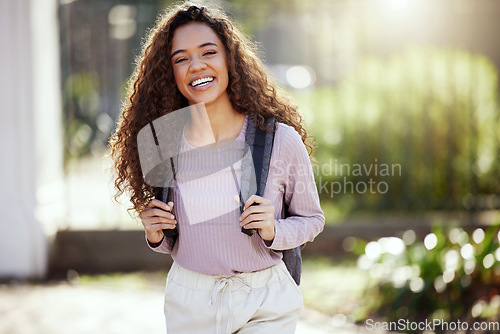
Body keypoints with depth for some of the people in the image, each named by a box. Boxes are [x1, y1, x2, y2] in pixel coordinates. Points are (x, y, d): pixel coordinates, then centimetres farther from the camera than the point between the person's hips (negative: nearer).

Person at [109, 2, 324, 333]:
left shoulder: (281, 140, -12)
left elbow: (311, 218, 1)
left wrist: (273, 231, -18)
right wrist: (156, 236, -12)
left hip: (265, 305, -2)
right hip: (189, 304, 2)